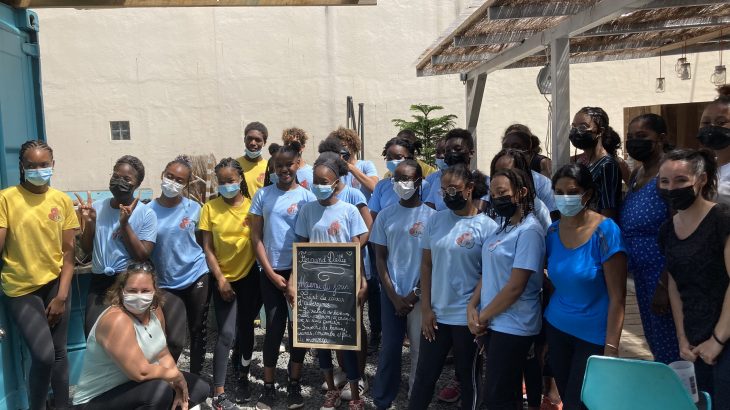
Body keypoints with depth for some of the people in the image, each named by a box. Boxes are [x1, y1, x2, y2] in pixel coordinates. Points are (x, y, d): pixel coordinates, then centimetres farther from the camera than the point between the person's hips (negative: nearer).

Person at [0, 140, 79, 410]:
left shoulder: (62, 201, 2)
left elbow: (68, 252, 2)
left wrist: (61, 296, -2)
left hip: (55, 284, 3)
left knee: (58, 353, 8)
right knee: (43, 355, -12)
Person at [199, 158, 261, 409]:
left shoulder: (253, 205, -5)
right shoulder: (210, 208, -4)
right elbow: (207, 249, -3)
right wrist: (220, 279, -8)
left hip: (250, 277, 1)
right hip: (224, 279, 0)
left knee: (245, 329, 13)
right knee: (227, 334, -6)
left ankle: (244, 377, 34)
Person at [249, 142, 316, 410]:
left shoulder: (307, 197, 0)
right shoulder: (262, 195, 3)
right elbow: (256, 237, 2)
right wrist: (271, 273, -5)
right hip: (271, 272, 0)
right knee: (274, 328, 2)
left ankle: (294, 385, 20)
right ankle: (268, 387, 15)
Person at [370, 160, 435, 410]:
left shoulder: (431, 216, -5)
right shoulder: (385, 215, 2)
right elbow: (380, 257, 4)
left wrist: (415, 293, -6)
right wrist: (394, 296, -3)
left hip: (420, 294, -1)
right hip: (391, 293, 2)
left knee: (420, 350, 5)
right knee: (390, 348, 6)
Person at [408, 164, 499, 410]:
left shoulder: (487, 227, -8)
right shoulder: (436, 220, 2)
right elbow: (426, 265, 5)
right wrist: (425, 309, 0)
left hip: (469, 317, -3)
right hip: (436, 314, 3)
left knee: (468, 378, 14)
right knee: (424, 375, 11)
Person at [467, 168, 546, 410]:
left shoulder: (529, 231, -17)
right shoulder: (503, 226, 10)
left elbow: (516, 286, -21)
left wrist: (482, 317, -12)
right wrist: (472, 307, -2)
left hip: (513, 326, -8)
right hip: (493, 323, 8)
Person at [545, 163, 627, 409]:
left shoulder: (605, 231, -16)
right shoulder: (553, 232, -1)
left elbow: (617, 297, -16)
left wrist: (611, 349, -17)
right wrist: (544, 335, 5)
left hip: (593, 336, -5)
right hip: (556, 329, 5)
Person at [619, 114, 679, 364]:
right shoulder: (636, 174, 10)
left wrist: (665, 285, -22)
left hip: (664, 274, -9)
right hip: (641, 273, 9)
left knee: (670, 352, 3)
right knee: (654, 343, 20)